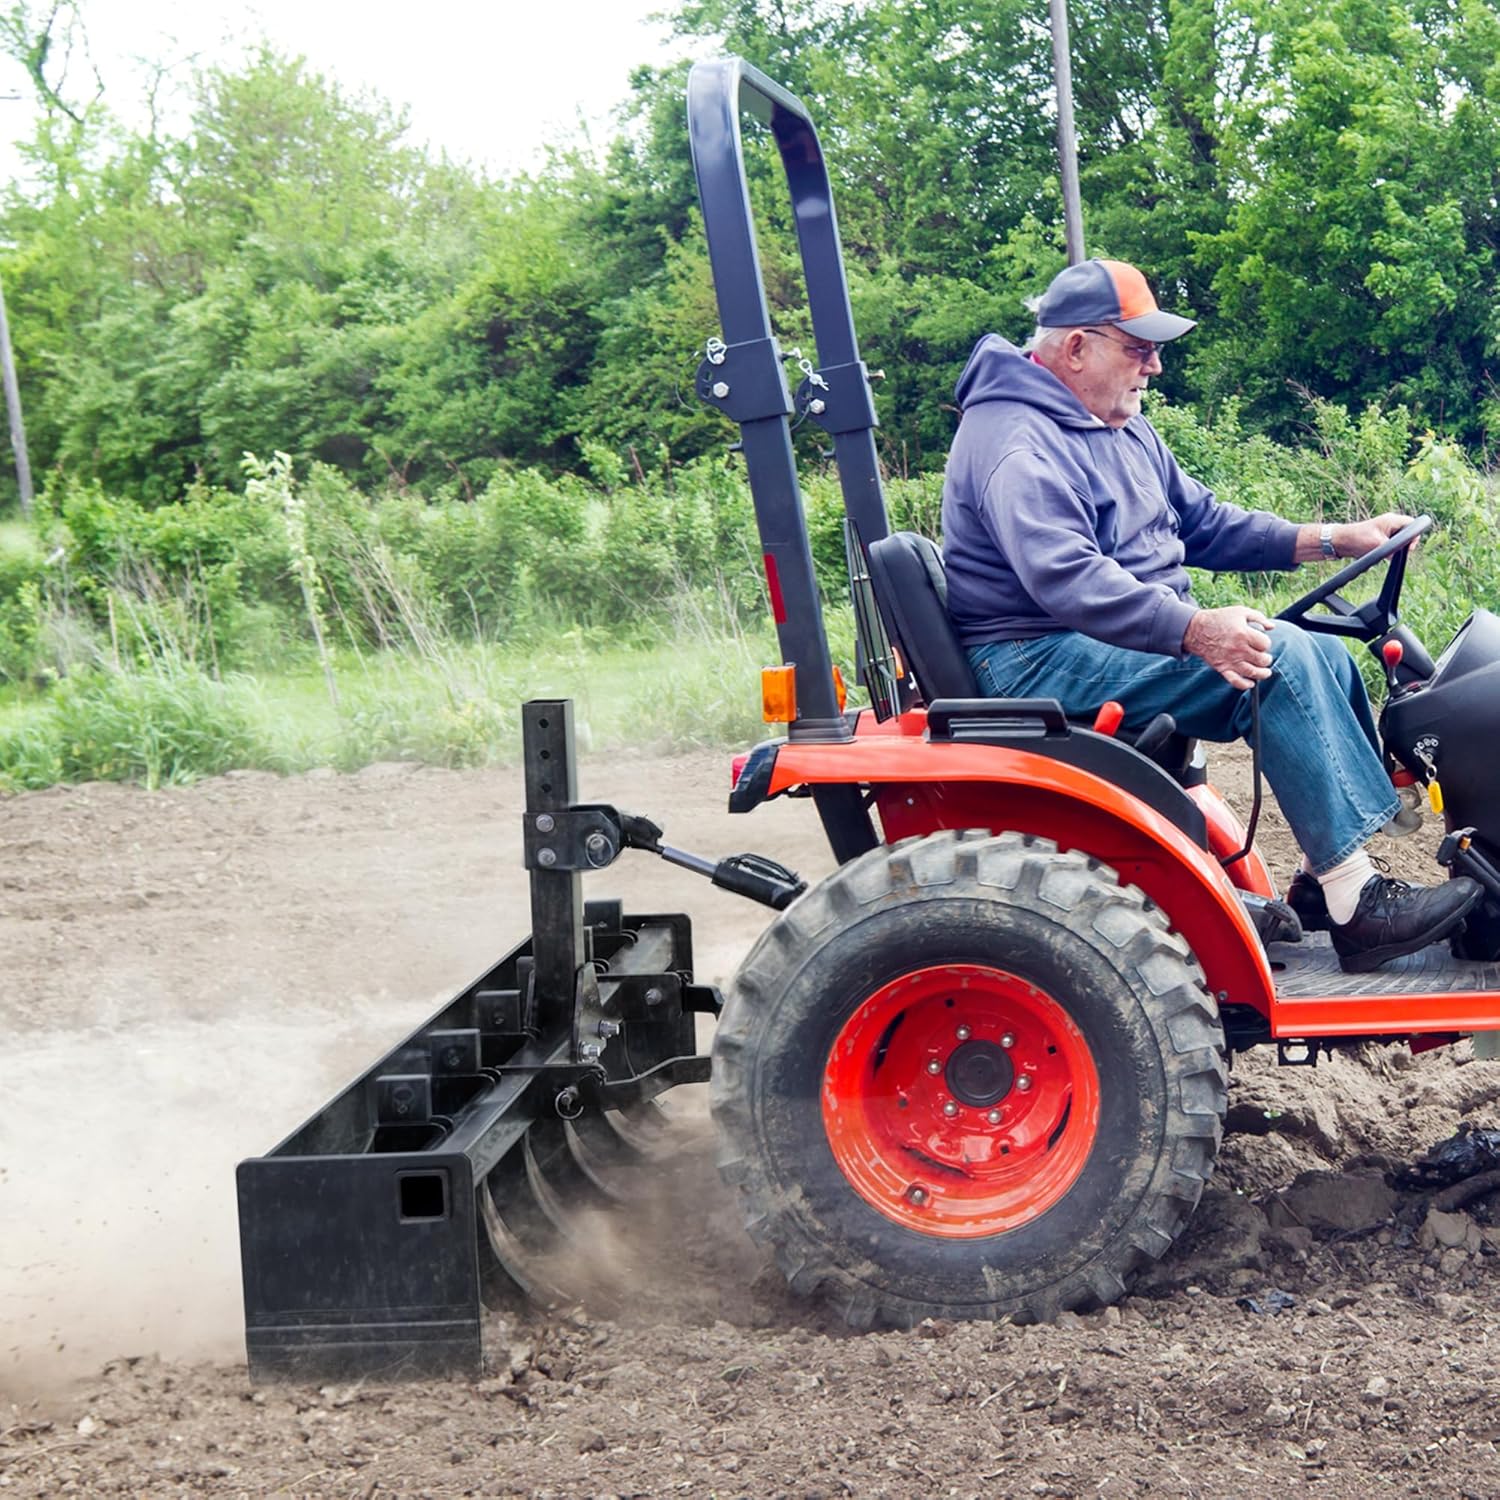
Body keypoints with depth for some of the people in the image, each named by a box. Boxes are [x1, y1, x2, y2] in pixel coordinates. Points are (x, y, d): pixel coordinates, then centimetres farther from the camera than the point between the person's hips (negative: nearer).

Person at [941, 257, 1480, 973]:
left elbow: (1203, 523, 20)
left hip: (1144, 635, 11)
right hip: (1040, 663, -11)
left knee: (1325, 656, 2)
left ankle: (1329, 877, 3)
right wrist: (1196, 630, -40)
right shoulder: (1018, 444, -17)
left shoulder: (1123, 430, 17)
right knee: (1280, 659, -23)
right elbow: (1065, 578, -32)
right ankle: (1358, 908, -22)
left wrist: (1333, 539, 9)